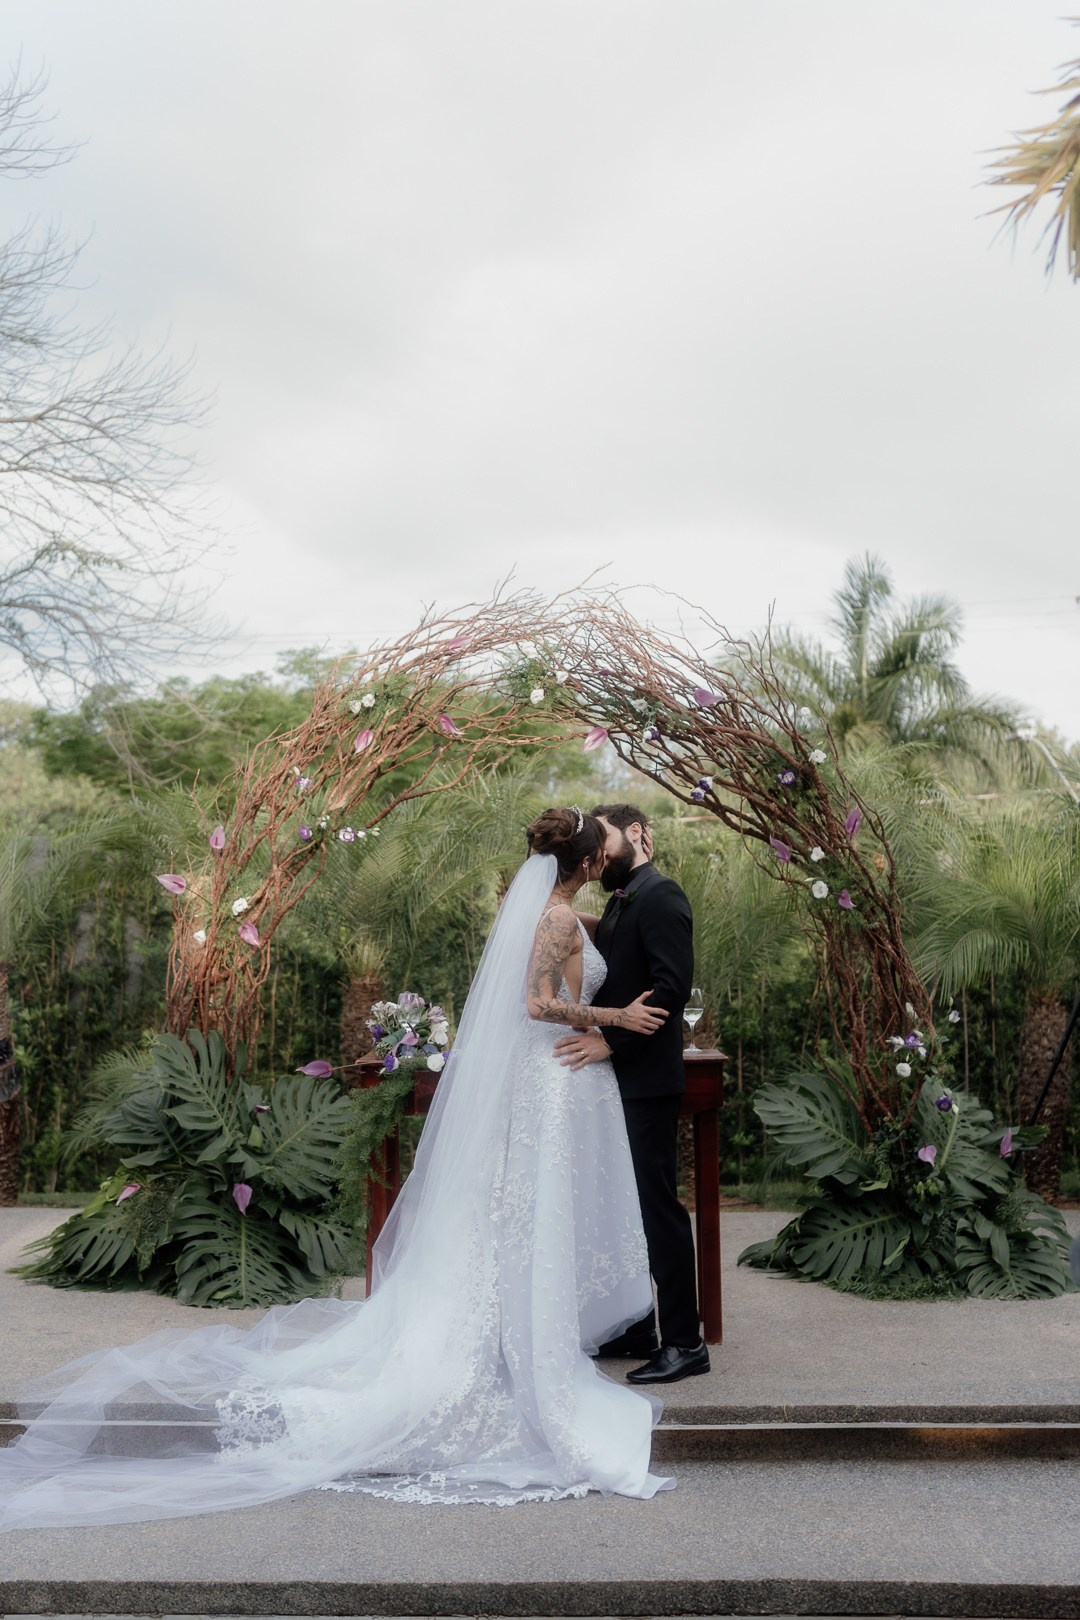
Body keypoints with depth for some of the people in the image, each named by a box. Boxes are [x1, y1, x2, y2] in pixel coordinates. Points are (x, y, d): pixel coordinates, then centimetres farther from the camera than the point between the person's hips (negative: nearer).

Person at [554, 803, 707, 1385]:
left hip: (647, 1079, -9)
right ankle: (637, 1328, 24)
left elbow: (672, 984, -21)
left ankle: (684, 1342, 4)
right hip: (619, 1078, 9)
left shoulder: (659, 894, -11)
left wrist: (610, 1039, -23)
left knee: (657, 1203, -4)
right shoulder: (621, 901, 18)